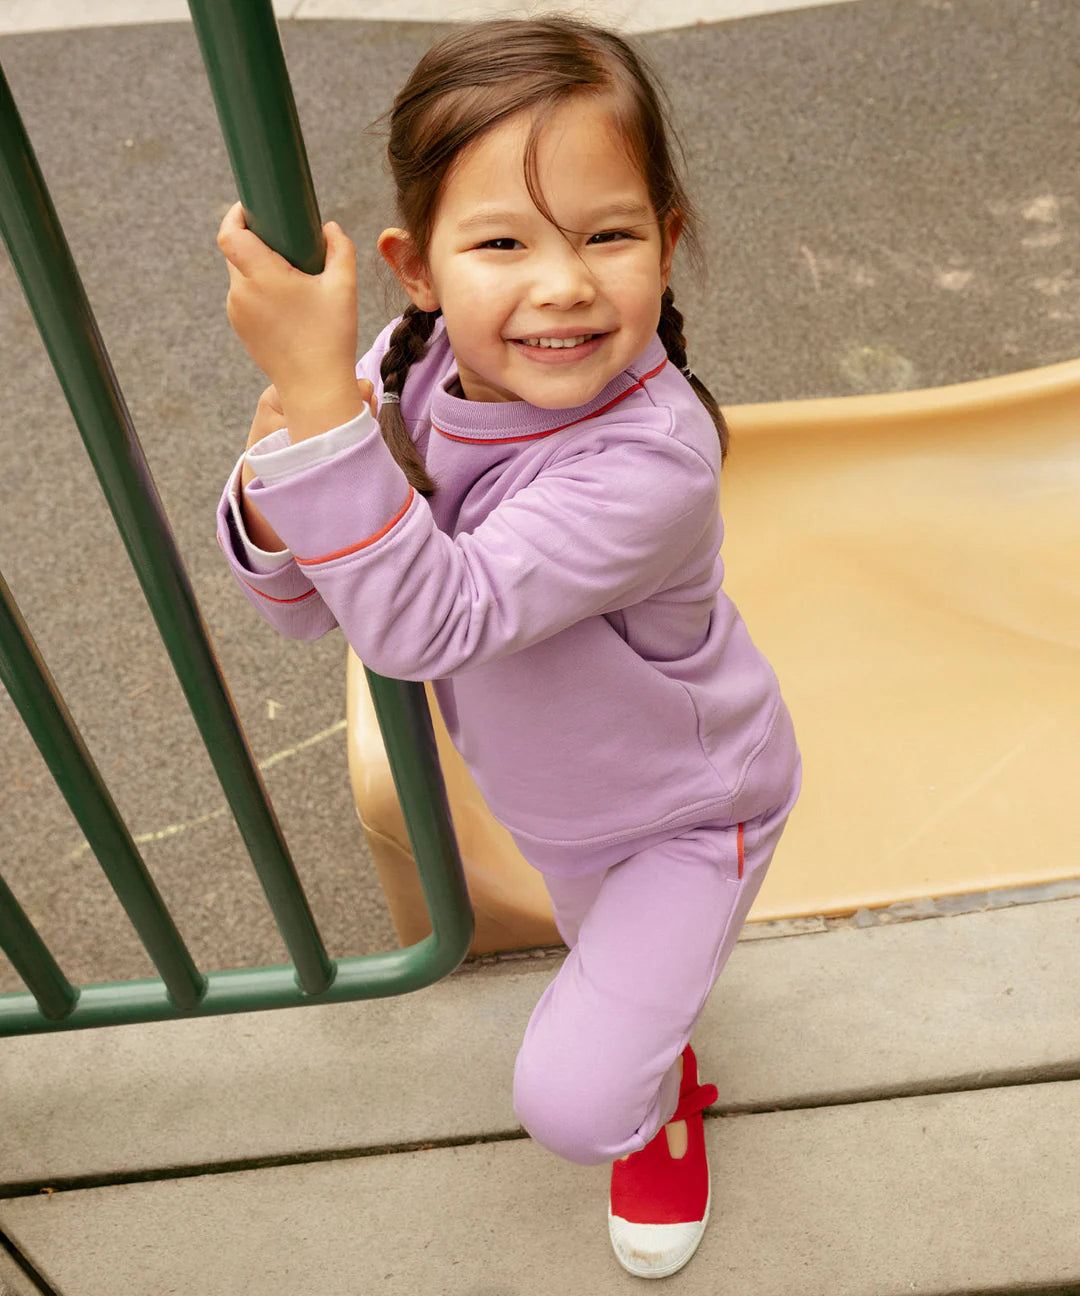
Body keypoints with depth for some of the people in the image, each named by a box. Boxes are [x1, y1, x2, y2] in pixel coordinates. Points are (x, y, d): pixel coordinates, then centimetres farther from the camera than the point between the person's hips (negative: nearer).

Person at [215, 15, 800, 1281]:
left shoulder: (652, 460, -40)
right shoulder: (409, 372, -21)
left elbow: (421, 619, -46)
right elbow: (307, 609, -14)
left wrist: (319, 392, -52)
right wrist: (274, 484, -35)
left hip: (683, 813, -5)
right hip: (546, 796, 6)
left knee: (570, 1100, -6)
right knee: (590, 930, 33)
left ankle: (654, 1094, 32)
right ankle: (647, 1037, 68)